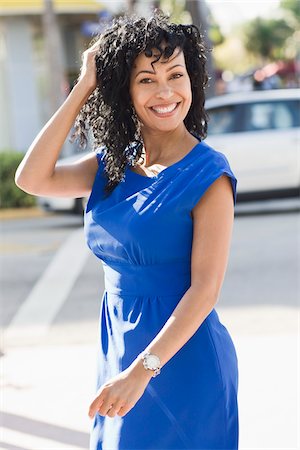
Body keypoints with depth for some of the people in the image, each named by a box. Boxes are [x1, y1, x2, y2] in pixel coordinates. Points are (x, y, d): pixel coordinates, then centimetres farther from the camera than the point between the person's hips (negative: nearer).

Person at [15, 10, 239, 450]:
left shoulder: (208, 174, -13)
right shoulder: (114, 165, 6)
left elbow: (206, 287, -18)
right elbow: (32, 179, -8)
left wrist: (142, 370, -25)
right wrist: (83, 89, -6)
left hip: (183, 356, -6)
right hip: (119, 345, 6)